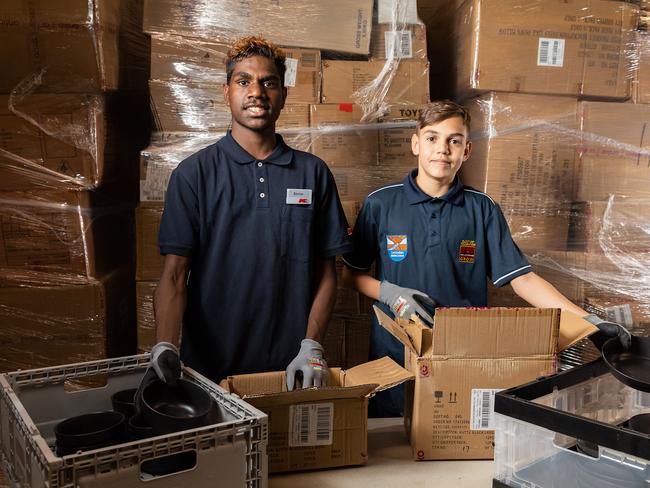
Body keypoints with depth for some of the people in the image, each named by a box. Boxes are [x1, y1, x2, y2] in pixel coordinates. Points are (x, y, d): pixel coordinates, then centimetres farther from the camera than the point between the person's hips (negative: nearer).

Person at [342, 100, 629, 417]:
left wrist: (588, 320, -12)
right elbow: (351, 274, 4)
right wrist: (388, 293, -15)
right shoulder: (380, 204, -2)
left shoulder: (482, 209, 0)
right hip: (394, 355, 0)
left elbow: (522, 278, -3)